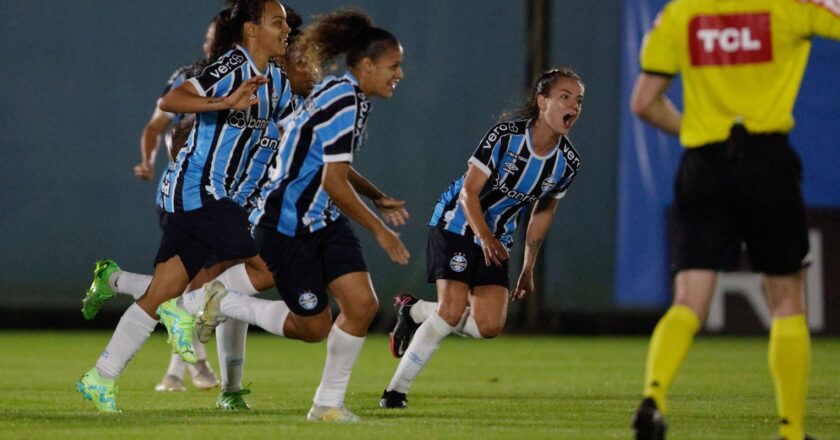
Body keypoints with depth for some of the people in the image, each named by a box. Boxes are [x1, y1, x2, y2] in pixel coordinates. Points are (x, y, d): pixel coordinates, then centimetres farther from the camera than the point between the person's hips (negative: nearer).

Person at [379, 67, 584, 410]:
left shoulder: (568, 163, -6)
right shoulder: (505, 136, -21)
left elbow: (544, 211, 10)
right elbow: (469, 192, -18)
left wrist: (529, 268, 14)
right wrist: (485, 237, -29)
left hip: (497, 241, 6)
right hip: (458, 224, -6)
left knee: (489, 326, -8)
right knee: (452, 311, -19)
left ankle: (414, 312, 16)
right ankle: (396, 390, -7)